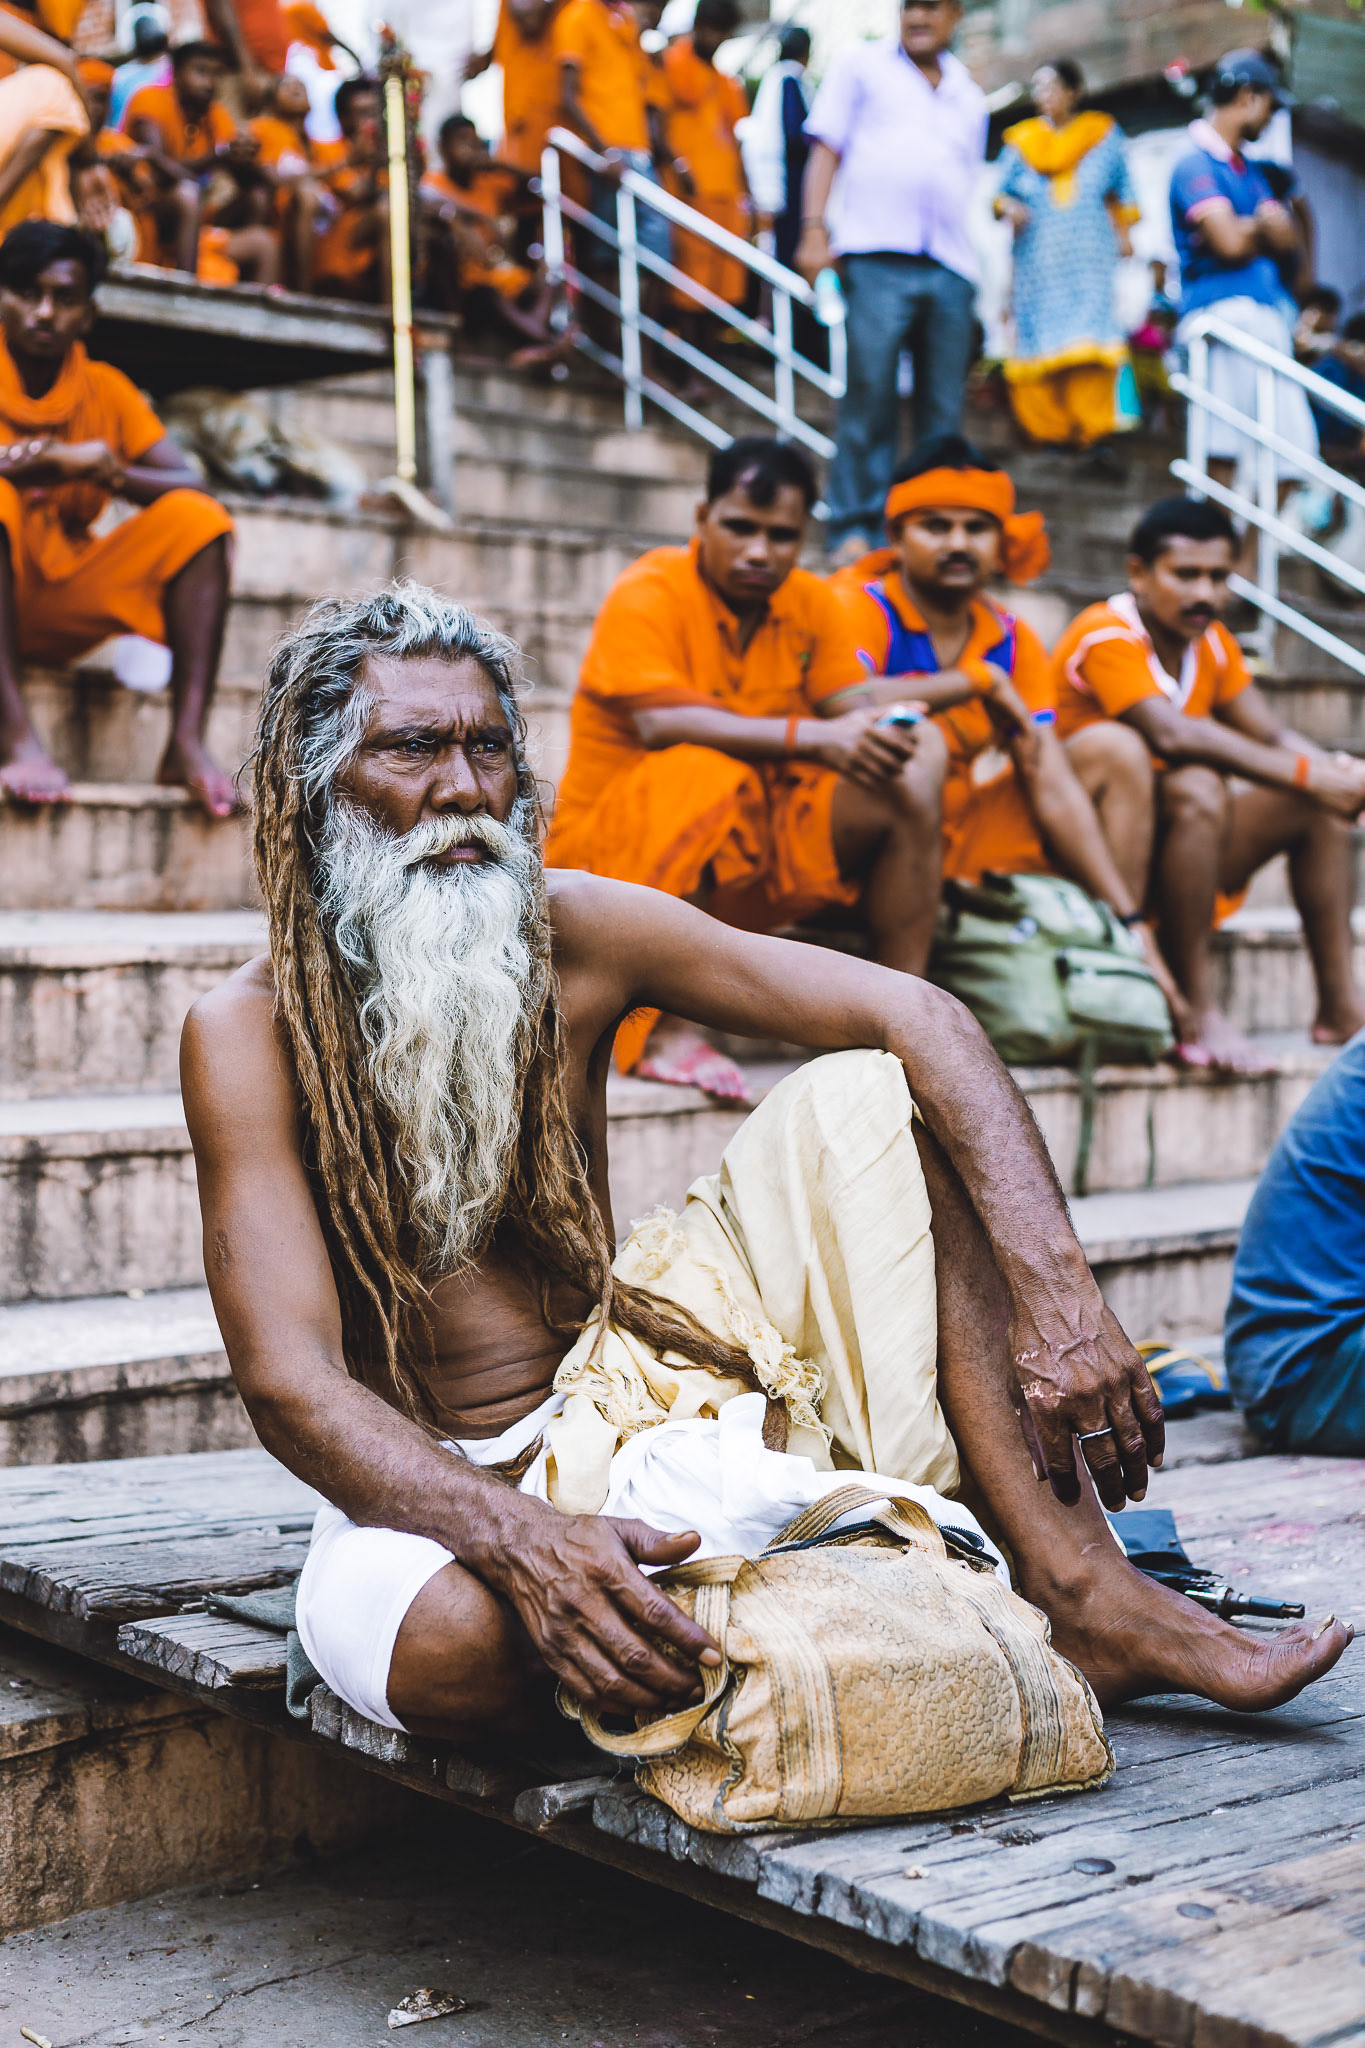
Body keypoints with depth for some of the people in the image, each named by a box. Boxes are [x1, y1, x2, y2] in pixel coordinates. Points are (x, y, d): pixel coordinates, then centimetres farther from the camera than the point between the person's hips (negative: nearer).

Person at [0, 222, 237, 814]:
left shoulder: (105, 390, 8)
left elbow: (188, 488, -3)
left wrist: (106, 470, -20)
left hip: (66, 599, 3)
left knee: (199, 519, -15)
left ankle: (187, 742, -28)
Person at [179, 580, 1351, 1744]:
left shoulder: (576, 934, -6)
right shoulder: (250, 1036, -15)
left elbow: (916, 1018, -14)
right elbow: (288, 1383, -25)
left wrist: (1056, 1291, -29)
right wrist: (525, 1539, -43)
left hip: (621, 1384, 4)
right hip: (432, 1485, -4)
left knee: (871, 1098, -11)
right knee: (457, 1641, -41)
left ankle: (1079, 1587, -22)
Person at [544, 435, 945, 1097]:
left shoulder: (812, 605, 6)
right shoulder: (649, 592, -13)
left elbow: (851, 713, -1)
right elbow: (660, 722, -28)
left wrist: (883, 733, -26)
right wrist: (810, 736, -35)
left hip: (754, 851, 6)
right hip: (610, 853, -6)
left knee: (906, 778, -12)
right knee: (707, 774, -37)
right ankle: (659, 1029, -30)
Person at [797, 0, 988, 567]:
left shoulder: (969, 96, 25)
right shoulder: (860, 64, 15)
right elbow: (826, 149, 7)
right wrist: (815, 230, -4)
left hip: (951, 269, 4)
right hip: (878, 256, -4)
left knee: (943, 410, 0)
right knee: (869, 397, -10)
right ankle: (855, 530, -5)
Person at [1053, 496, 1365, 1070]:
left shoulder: (1212, 643, 9)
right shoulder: (1107, 636, -17)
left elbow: (1271, 736, 5)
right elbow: (1171, 734, -32)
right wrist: (1306, 775, -30)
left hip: (1179, 858, 9)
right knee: (1197, 787, -34)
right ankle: (1197, 1014, -32)